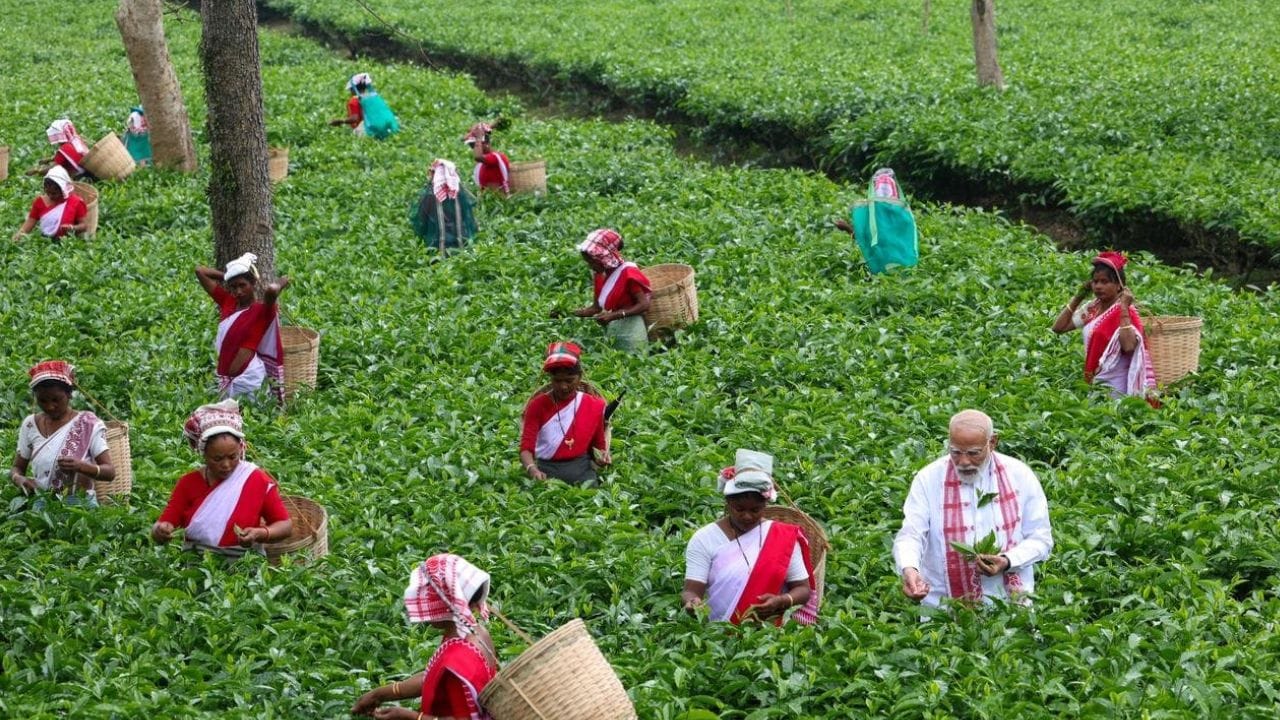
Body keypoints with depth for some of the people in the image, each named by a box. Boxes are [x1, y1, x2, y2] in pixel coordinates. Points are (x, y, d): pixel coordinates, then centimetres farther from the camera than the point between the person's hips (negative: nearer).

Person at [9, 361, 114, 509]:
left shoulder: (88, 424, 0)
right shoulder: (30, 424, 9)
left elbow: (110, 472, -4)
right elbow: (16, 468, 16)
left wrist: (81, 466, -23)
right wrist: (19, 479, -8)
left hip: (79, 505, -2)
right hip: (40, 505, 2)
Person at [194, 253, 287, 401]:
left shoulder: (262, 311, -9)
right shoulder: (228, 302, 8)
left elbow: (272, 290, -33)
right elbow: (200, 271, 11)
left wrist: (282, 282, -13)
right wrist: (227, 276, 11)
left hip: (247, 379, -6)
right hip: (225, 378, 6)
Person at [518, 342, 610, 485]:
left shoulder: (593, 405, 4)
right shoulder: (538, 405, -2)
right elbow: (526, 447, -8)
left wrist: (601, 455, -6)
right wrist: (533, 470, -27)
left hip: (582, 468, 1)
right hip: (548, 469, -1)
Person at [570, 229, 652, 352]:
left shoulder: (628, 273, -17)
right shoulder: (599, 275, 4)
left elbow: (644, 305, -20)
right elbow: (596, 307, 9)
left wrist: (614, 315, -28)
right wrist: (572, 313, -6)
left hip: (630, 329, -7)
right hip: (610, 330, 7)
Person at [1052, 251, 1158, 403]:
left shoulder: (1125, 312, -12)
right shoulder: (1091, 309, 7)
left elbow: (1128, 346, -29)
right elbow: (1058, 327, 5)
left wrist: (1124, 309, -26)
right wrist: (1078, 298, 3)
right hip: (1091, 382, 6)